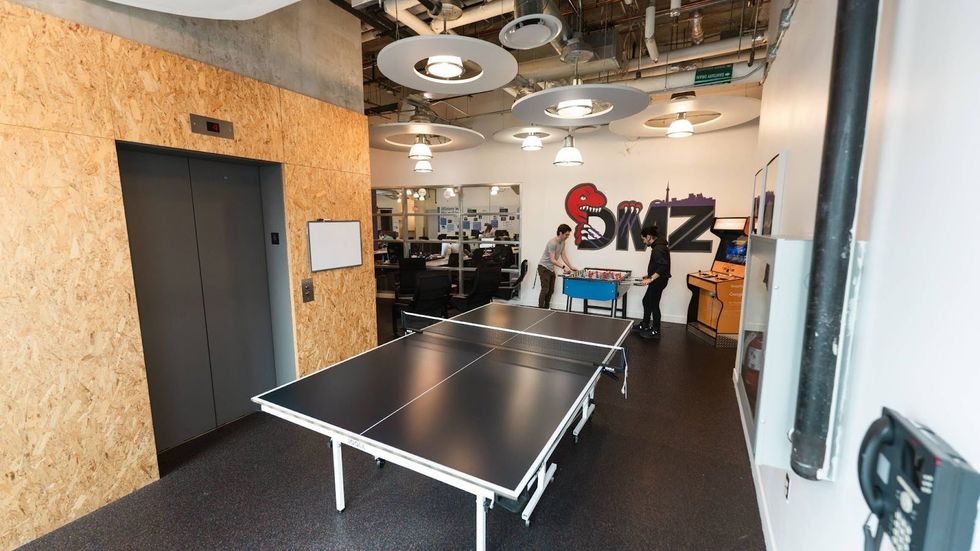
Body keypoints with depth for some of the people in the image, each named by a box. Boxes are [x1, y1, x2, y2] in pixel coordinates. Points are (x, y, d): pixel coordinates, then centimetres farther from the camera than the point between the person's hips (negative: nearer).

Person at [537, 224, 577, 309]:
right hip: (544, 267, -9)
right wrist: (563, 267, -33)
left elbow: (563, 256, 10)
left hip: (551, 269, 9)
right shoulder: (552, 243, -25)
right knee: (545, 289, -11)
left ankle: (546, 308, 18)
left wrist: (571, 267, 5)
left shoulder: (563, 242, 3)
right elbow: (552, 260, -27)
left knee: (551, 290, 9)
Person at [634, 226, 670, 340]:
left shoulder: (658, 248, -22)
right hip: (657, 280, 10)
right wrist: (650, 276, 18)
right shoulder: (658, 246, 10)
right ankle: (644, 325, 32)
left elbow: (663, 267, -30)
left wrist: (650, 279, -30)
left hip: (658, 281, -10)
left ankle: (655, 331, 14)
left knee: (653, 304, 1)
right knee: (646, 301, 19)